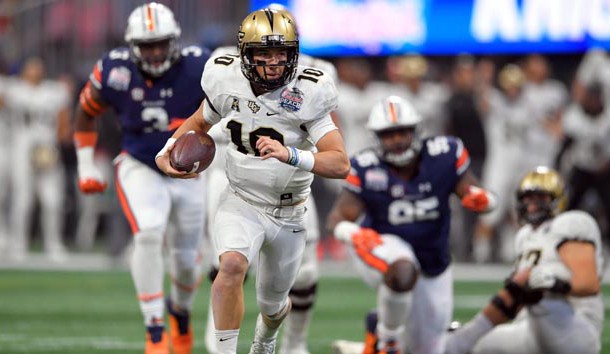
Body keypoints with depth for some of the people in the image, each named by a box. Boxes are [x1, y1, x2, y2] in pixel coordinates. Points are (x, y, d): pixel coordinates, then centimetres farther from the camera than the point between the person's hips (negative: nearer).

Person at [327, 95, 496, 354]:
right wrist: (353, 233, -41)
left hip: (432, 265, 4)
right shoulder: (367, 169, -18)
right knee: (403, 272, -43)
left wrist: (480, 199, -33)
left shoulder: (444, 155, -15)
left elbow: (477, 196, -9)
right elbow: (338, 218, -18)